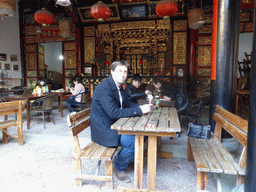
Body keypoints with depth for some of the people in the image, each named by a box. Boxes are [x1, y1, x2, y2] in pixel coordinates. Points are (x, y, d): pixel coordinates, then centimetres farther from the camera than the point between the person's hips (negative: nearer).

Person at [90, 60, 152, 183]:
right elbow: (113, 112, -30)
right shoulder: (104, 88, -22)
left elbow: (125, 103, 19)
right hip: (104, 130, -9)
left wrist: (140, 107, 0)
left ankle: (122, 157, 23)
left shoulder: (118, 86, 8)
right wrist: (139, 111, -27)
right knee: (134, 142, -20)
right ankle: (119, 167, 7)